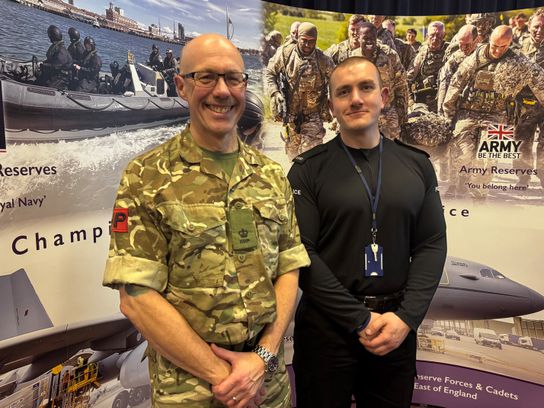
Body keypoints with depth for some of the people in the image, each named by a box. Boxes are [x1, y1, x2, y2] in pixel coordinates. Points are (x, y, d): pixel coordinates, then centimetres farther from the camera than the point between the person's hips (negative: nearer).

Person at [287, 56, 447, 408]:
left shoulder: (417, 165, 4)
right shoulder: (308, 170, -6)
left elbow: (432, 245, 2)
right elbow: (301, 253, -12)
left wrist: (406, 317, -9)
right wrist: (361, 320, -14)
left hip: (397, 326, 3)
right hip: (327, 325, -3)